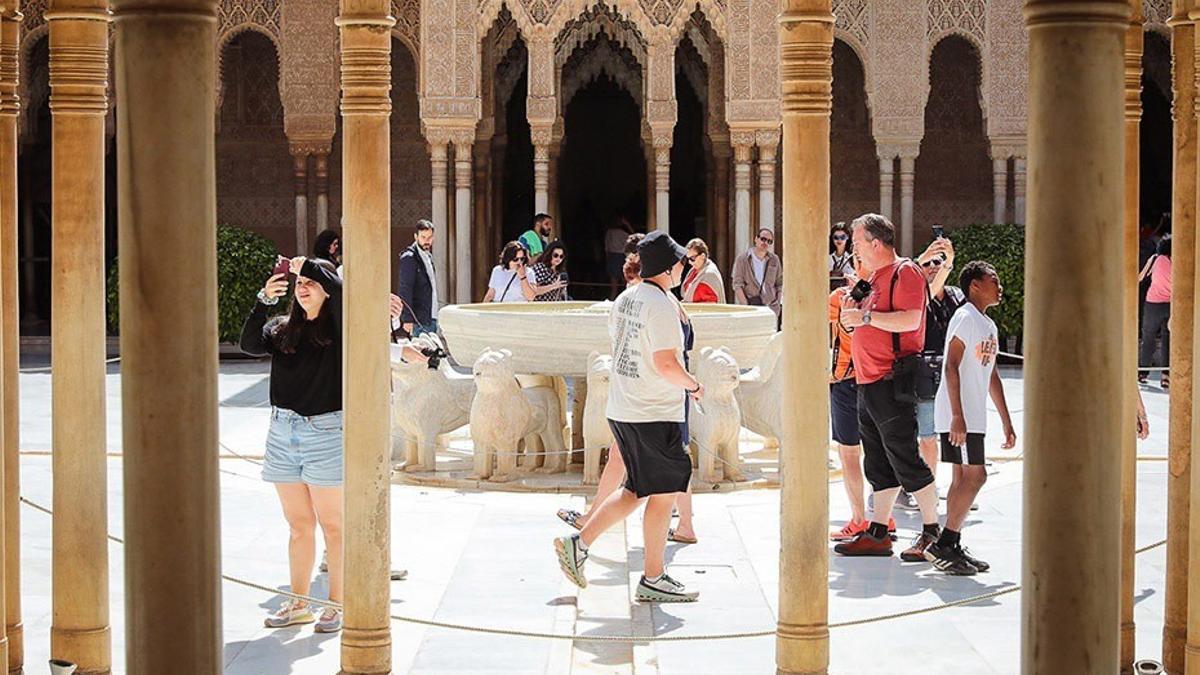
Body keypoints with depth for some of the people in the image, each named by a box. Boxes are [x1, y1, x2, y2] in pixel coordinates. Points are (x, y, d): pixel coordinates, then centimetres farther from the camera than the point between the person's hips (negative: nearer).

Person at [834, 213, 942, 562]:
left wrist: (865, 316, -18)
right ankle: (877, 533, 16)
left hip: (892, 384, -10)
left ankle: (931, 531, 2)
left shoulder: (905, 271, -10)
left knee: (906, 461, -6)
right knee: (879, 465, 11)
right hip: (869, 385, 10)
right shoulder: (877, 278, 19)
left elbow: (910, 320, -23)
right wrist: (853, 315, 8)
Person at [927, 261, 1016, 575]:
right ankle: (941, 546, -9)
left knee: (963, 477, 8)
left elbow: (991, 376, 23)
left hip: (974, 416, 9)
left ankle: (952, 547, 12)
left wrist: (1006, 422, 22)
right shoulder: (965, 318, -11)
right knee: (974, 476, -12)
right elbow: (951, 367, -19)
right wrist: (958, 416, -24)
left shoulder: (988, 325, 18)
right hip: (958, 415, -9)